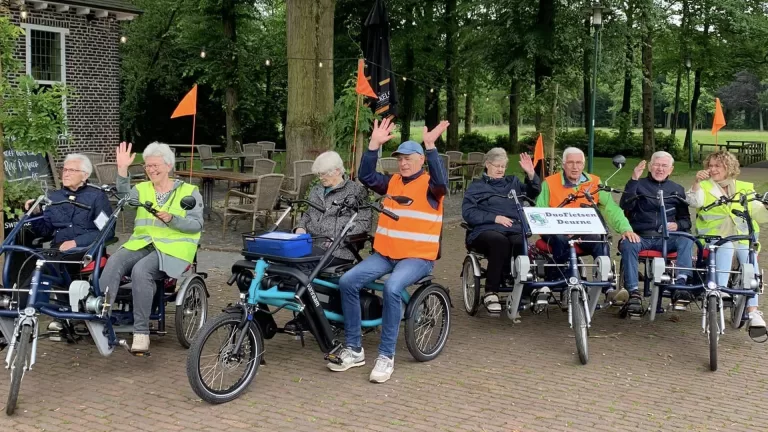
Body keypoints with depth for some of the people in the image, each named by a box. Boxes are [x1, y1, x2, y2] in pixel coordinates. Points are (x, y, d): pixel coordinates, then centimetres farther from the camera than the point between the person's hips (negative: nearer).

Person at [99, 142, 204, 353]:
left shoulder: (189, 191, 10)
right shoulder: (142, 189, 18)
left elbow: (197, 225, 0)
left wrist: (172, 219, -16)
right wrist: (122, 170, -16)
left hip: (173, 247, -4)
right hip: (141, 243, 4)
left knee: (141, 270, -33)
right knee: (114, 262, -28)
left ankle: (141, 332, -29)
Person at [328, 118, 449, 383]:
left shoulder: (429, 185, -1)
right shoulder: (392, 182, 13)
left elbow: (441, 182, -24)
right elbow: (366, 176, 1)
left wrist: (430, 146, -30)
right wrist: (375, 145, -8)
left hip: (418, 256, -5)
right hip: (385, 253, 6)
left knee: (392, 288, -34)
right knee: (348, 281, -15)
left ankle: (386, 356, -23)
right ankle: (353, 349, -7)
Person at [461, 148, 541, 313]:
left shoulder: (513, 182, 27)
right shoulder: (476, 187, 16)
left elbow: (533, 192, 14)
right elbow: (468, 213, 2)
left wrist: (530, 173, -3)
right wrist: (495, 218, -8)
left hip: (514, 229, 3)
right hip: (486, 230, -2)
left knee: (522, 243, -34)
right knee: (500, 241, -38)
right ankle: (491, 293, -32)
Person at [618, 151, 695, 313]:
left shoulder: (677, 189, 20)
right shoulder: (639, 185, 12)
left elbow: (686, 219, 18)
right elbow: (625, 206, -7)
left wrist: (677, 225, -6)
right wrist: (633, 180, -15)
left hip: (666, 239, 2)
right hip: (640, 237, -2)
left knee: (686, 240, -29)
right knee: (627, 245, -34)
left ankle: (680, 285, -37)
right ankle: (634, 292, -32)